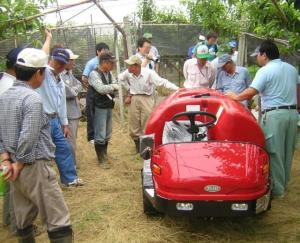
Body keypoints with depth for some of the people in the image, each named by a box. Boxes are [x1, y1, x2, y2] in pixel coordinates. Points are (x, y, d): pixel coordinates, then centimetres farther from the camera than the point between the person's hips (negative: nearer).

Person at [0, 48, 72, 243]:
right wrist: (18, 165, -9)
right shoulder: (32, 98, -16)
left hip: (18, 168, 9)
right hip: (35, 167, -9)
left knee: (23, 221, 16)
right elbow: (28, 138, -22)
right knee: (59, 222, -6)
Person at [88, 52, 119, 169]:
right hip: (99, 107, -7)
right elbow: (101, 89, -24)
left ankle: (104, 155, 33)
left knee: (107, 134, 16)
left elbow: (116, 87, 7)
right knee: (100, 135, -1)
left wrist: (108, 90, -11)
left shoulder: (109, 73, 9)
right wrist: (113, 87, -9)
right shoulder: (94, 74, -14)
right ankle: (101, 159, 13)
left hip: (109, 106, 7)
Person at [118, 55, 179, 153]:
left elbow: (162, 82, -23)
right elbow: (120, 78, 18)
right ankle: (138, 143, 28)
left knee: (147, 124, -4)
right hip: (134, 99, 4)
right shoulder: (128, 73, -6)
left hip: (147, 99, -4)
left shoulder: (149, 73, -18)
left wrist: (177, 89, -33)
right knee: (134, 124, 9)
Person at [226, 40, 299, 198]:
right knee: (287, 151, 16)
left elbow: (250, 92, -16)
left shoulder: (265, 71, -10)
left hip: (274, 115, -8)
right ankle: (283, 183, 29)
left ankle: (277, 189, 6)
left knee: (274, 153, 0)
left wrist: (235, 97, -1)